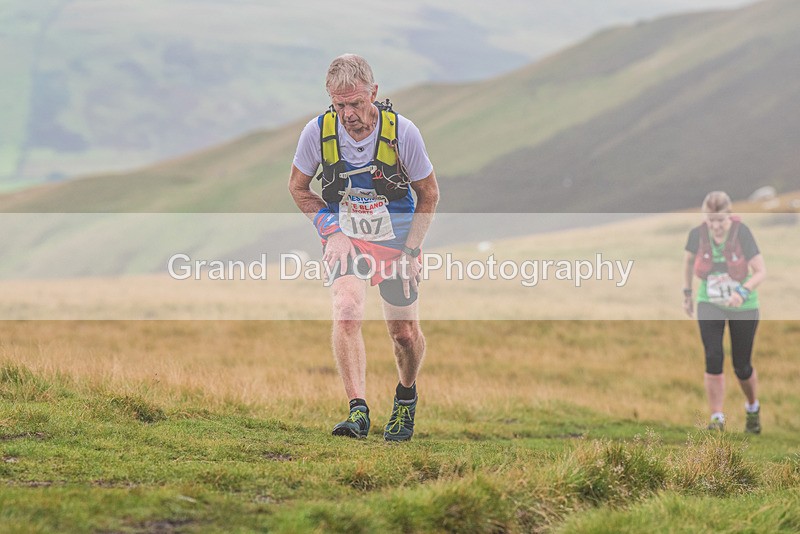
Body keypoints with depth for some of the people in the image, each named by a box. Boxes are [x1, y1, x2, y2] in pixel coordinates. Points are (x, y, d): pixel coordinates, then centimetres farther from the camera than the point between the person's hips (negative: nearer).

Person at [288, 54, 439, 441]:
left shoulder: (401, 131, -20)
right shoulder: (318, 132, -16)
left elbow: (428, 194, -4)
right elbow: (298, 187, 3)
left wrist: (410, 250, -8)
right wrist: (330, 230, -8)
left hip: (397, 239, 0)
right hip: (345, 237, 0)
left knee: (405, 333, 4)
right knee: (347, 310, -26)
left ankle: (406, 394, 36)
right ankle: (358, 411, -30)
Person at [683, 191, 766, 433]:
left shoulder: (742, 233, -22)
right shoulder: (698, 234, -14)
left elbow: (761, 271, -22)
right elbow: (689, 260, 8)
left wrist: (743, 291, -38)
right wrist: (687, 293, 12)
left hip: (743, 306, -1)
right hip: (710, 305, 1)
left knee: (742, 366, 7)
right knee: (713, 359, -13)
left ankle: (753, 408, 36)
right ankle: (717, 419, -5)